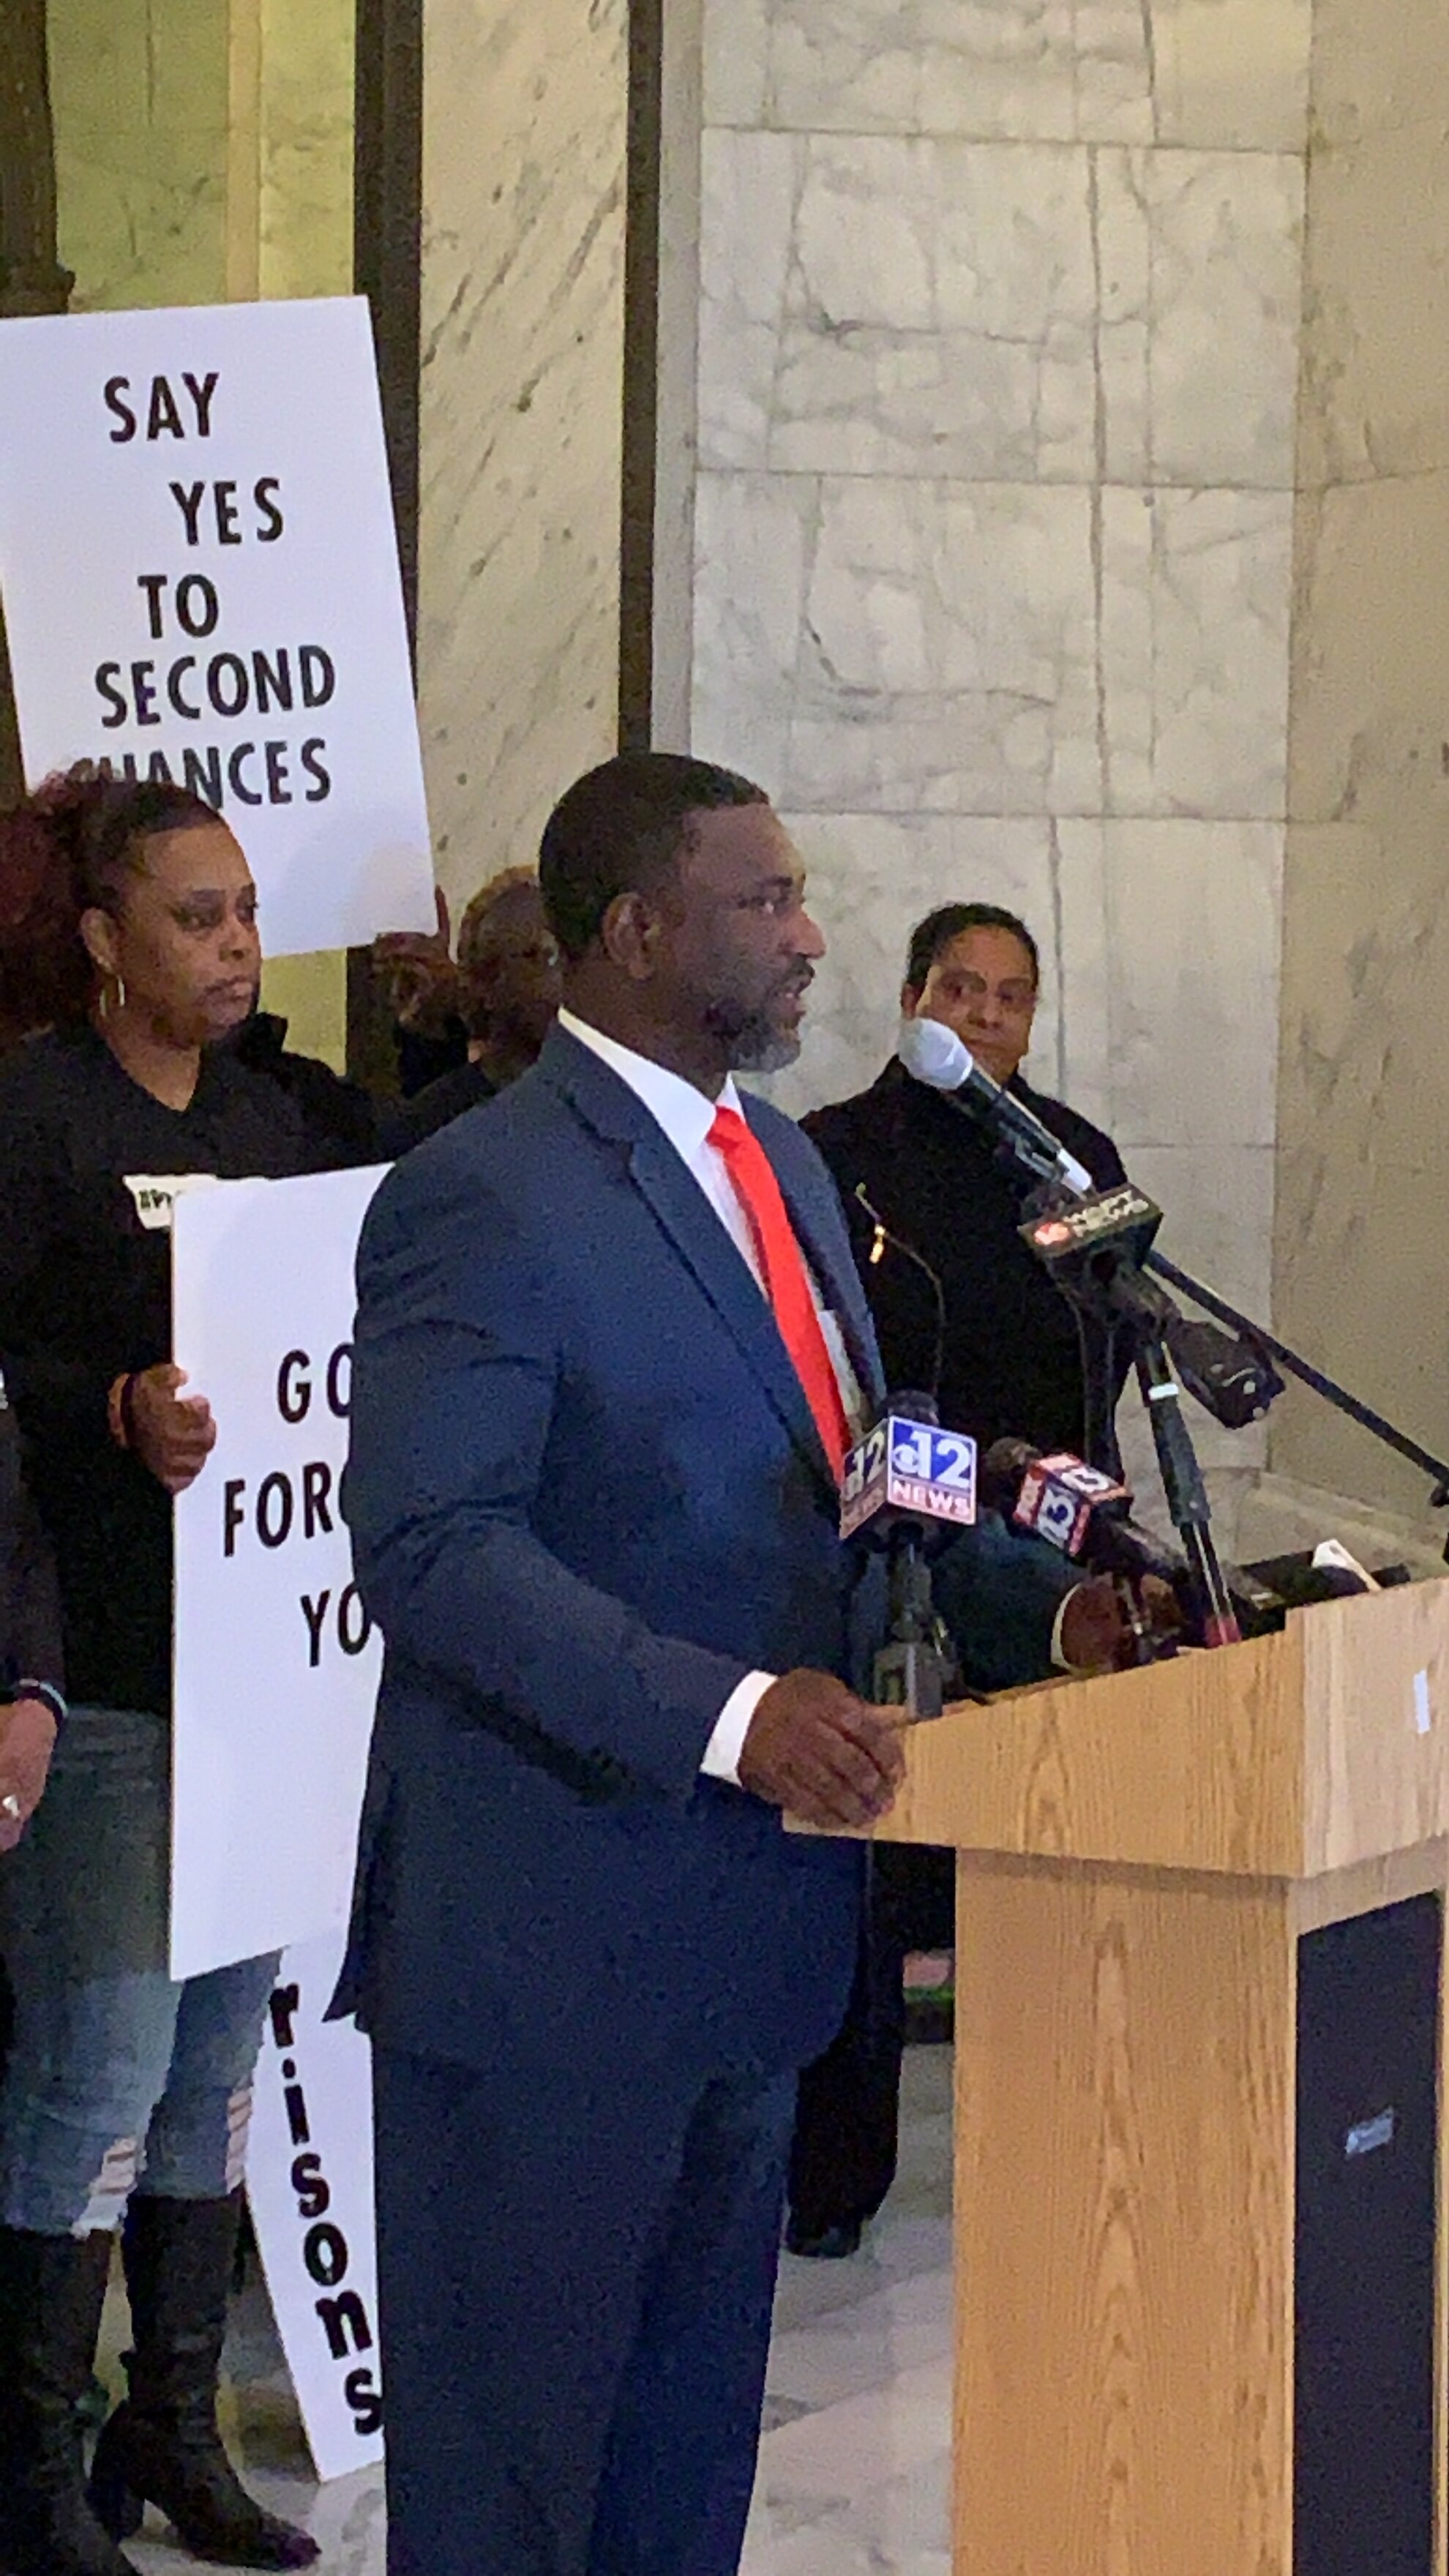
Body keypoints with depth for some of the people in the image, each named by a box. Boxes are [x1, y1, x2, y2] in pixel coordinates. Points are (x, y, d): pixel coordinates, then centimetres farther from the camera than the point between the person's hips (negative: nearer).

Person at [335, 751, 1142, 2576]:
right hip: (554, 1930, -9)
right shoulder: (484, 1199, -16)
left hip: (747, 1914, 9)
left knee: (694, 2424, 19)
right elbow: (432, 1549, -23)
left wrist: (1044, 1603, 4)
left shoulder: (782, 1163, 14)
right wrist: (728, 1713, -31)